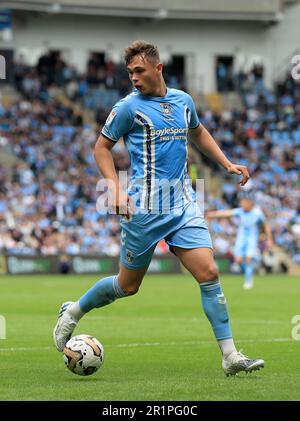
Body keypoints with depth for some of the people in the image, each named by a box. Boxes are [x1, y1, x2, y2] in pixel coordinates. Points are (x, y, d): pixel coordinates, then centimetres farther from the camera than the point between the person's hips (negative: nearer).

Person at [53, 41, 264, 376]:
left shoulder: (183, 100, 10)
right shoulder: (129, 107, -5)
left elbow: (198, 133, 30)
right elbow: (102, 147, 2)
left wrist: (227, 164, 22)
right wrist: (115, 188, -11)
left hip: (184, 205, 4)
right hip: (144, 208, -4)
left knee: (209, 274, -8)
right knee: (128, 285, 5)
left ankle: (230, 357, -7)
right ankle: (72, 313, 30)